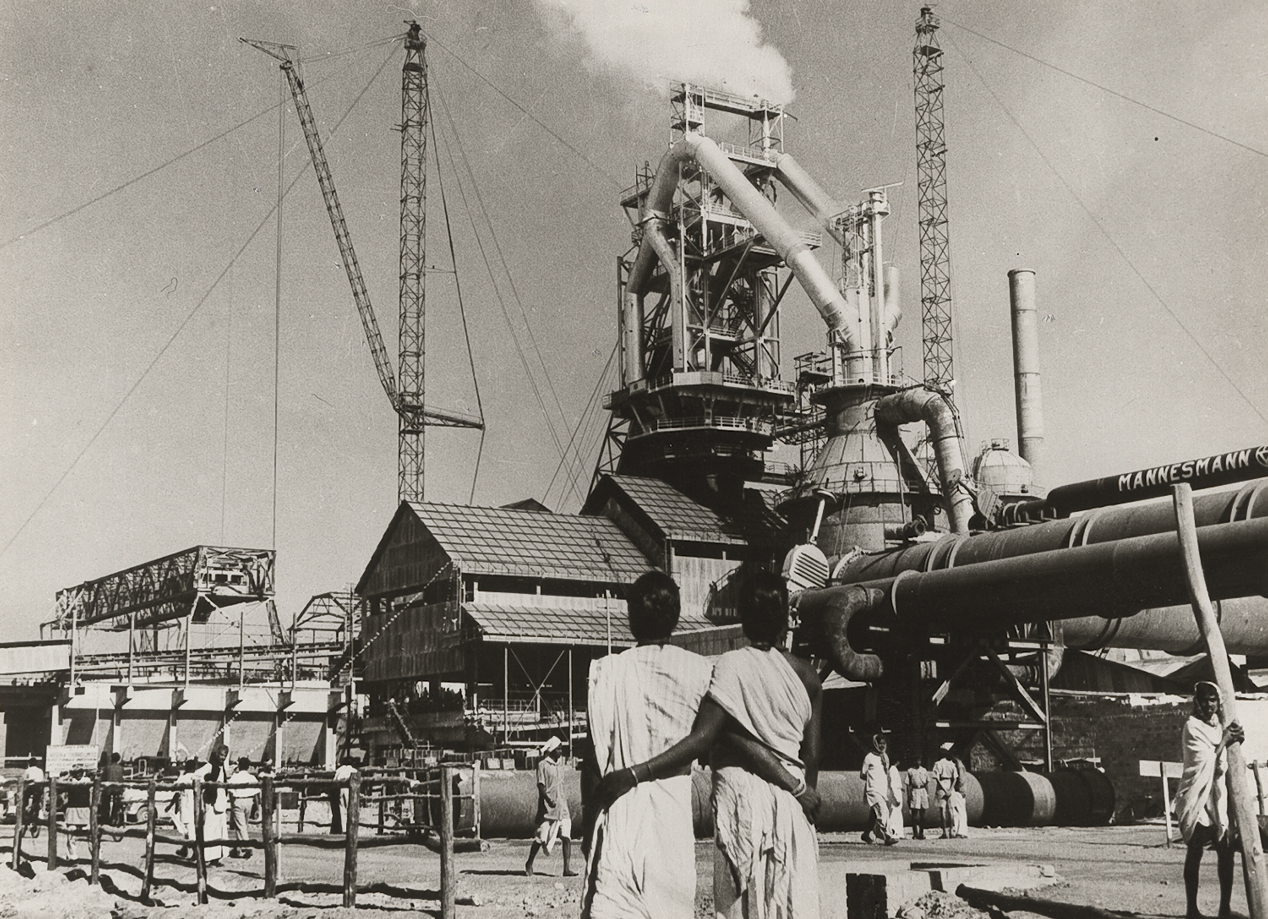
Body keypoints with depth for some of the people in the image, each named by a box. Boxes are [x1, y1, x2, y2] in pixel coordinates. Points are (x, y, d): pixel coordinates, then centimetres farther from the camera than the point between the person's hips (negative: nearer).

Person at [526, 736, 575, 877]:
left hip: (562, 807, 6)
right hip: (547, 807, -6)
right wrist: (549, 800, -26)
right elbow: (541, 786, -12)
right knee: (541, 838, 0)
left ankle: (567, 869, -9)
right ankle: (529, 864, 19)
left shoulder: (559, 766, 16)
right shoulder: (543, 765, -5)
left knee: (567, 837, -6)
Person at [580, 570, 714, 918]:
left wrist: (587, 824, 5)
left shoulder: (607, 671, -3)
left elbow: (595, 757, -2)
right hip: (675, 811, 2)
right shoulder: (700, 671, 0)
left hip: (620, 809, -2)